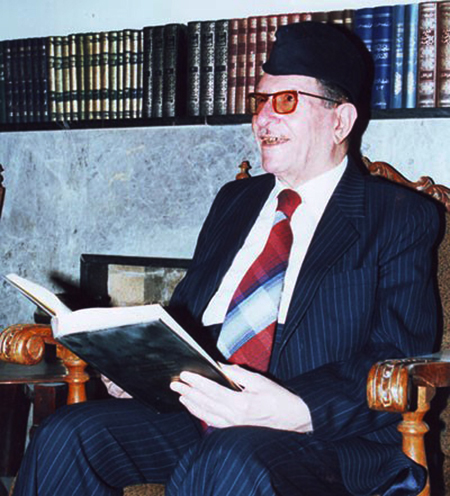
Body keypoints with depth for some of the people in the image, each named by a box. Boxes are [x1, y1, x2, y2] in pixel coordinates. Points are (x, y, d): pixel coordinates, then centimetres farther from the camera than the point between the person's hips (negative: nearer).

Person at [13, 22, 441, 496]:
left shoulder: (400, 218, 3)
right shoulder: (235, 201, 23)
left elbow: (399, 358, -9)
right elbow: (186, 310, 25)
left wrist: (298, 411, -27)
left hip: (327, 441, -5)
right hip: (201, 417, 6)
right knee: (68, 432, -18)